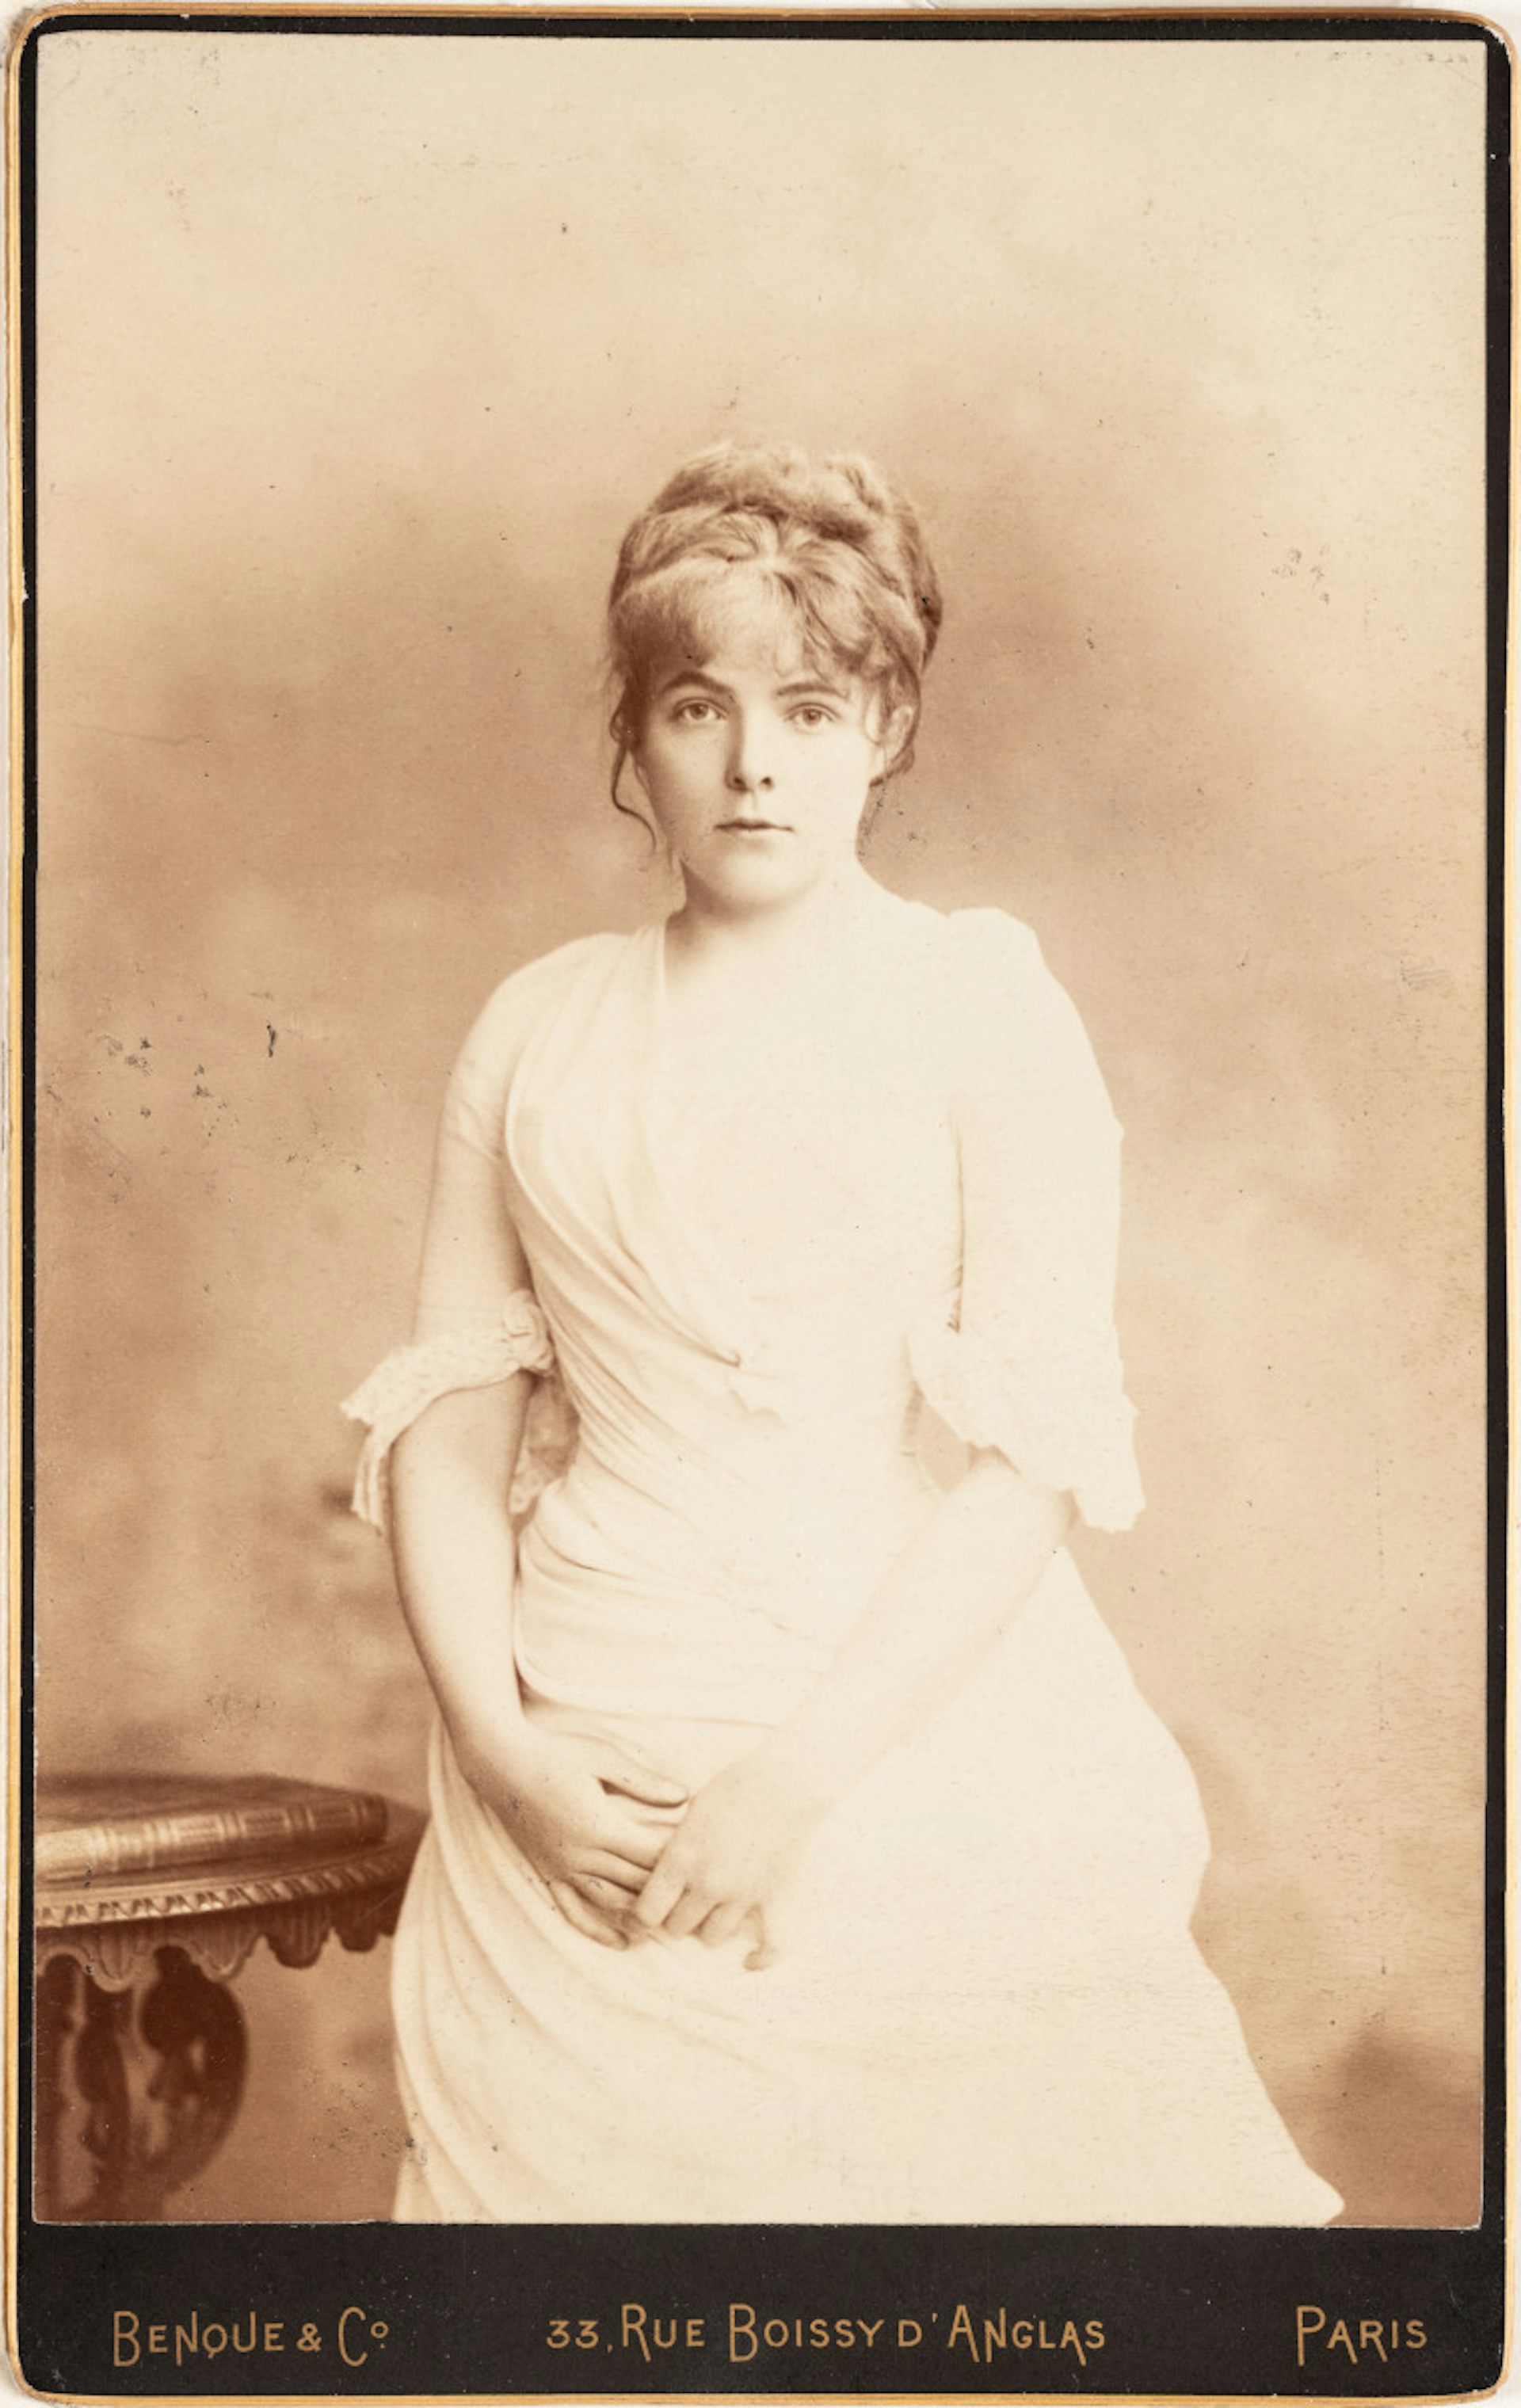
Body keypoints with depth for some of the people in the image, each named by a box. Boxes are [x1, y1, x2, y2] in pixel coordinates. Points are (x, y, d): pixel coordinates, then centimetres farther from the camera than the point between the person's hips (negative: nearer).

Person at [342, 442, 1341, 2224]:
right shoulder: (535, 1028, 8)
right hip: (581, 1789, 2)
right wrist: (499, 1739, -7)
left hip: (932, 1733, -2)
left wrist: (803, 1773, -15)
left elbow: (1039, 1438, -8)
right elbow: (448, 1411, 7)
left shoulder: (981, 993, -1)